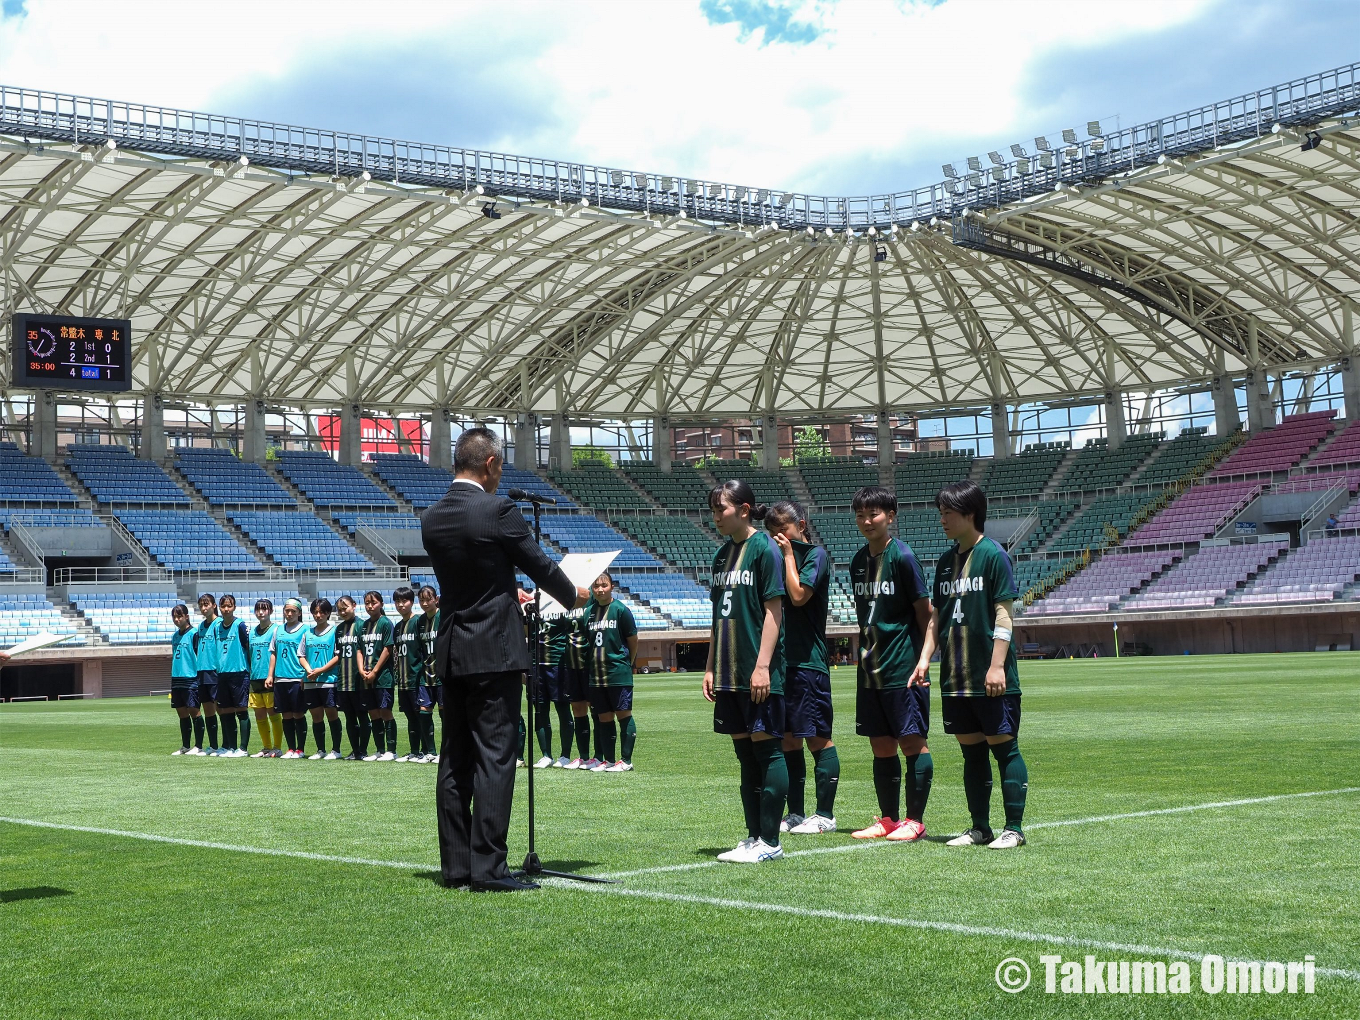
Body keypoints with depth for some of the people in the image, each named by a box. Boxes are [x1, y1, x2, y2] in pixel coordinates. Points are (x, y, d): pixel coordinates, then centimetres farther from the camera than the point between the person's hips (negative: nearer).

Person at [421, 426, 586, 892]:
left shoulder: (431, 518, 7)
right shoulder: (498, 510, -12)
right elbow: (539, 565, -3)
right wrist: (574, 595, 16)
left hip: (451, 650, 7)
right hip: (495, 649, -7)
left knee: (454, 760, 9)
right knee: (493, 757, -5)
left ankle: (455, 866, 13)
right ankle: (488, 867, -5)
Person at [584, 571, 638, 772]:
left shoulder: (621, 610, -6)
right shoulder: (589, 611, 8)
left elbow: (633, 641, 1)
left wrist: (627, 664, 7)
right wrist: (593, 666, 12)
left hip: (619, 673, -5)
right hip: (597, 675, 5)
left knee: (623, 715, -2)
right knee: (604, 717, 8)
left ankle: (626, 760, 3)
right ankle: (608, 760, 14)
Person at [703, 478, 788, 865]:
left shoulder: (764, 548, -8)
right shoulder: (722, 554, 14)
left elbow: (773, 610, -12)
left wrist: (762, 666, -18)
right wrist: (710, 667, 15)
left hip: (758, 673, -8)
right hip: (729, 673, 8)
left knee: (766, 748, -3)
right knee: (745, 752, 10)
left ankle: (769, 841, 0)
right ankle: (754, 836, 16)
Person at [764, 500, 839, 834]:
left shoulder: (816, 554, -5)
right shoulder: (780, 557, 18)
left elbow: (798, 595, -18)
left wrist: (788, 553, -9)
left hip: (807, 660, -8)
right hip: (781, 659, 8)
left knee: (818, 737, -3)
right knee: (787, 738, 9)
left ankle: (825, 815, 2)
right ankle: (795, 813, 16)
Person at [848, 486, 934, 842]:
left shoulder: (903, 556, -9)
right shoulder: (858, 562, 12)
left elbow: (925, 612, -8)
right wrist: (863, 656, 16)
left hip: (903, 668, -7)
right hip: (870, 669, 7)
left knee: (912, 742, -2)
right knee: (881, 746, 10)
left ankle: (915, 820, 4)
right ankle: (888, 819, 18)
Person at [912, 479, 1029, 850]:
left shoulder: (993, 555, -7)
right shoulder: (946, 561, 13)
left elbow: (1004, 614, -11)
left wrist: (997, 665, -16)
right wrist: (925, 658, 7)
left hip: (991, 680, -7)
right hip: (955, 677, 7)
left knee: (1003, 747, -2)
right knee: (971, 750, 11)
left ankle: (1014, 828, 4)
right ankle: (980, 828, 18)